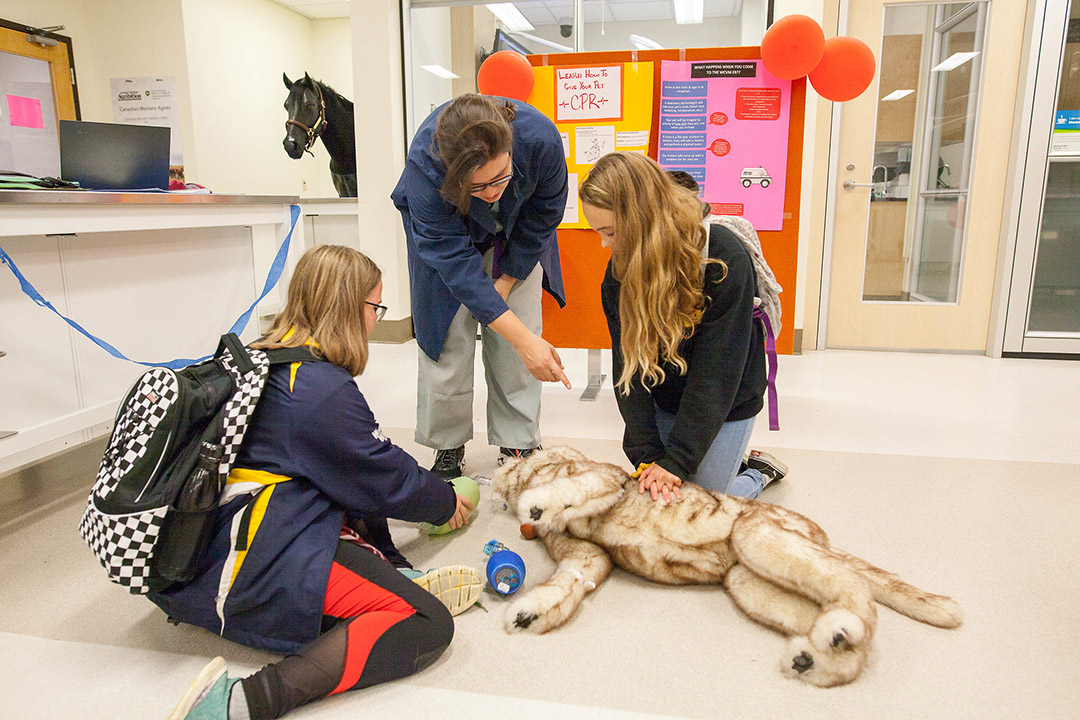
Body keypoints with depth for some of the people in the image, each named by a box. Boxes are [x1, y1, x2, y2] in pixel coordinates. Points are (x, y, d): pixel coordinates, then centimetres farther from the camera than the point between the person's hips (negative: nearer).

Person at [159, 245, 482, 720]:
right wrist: (446, 502, 15)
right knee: (429, 624, -18)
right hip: (267, 563, -11)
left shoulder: (261, 362, 12)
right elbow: (388, 482, -6)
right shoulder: (324, 390, -17)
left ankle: (393, 584, -5)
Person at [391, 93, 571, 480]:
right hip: (443, 234, -1)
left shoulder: (539, 137, -36)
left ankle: (518, 447, 11)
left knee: (515, 355, -5)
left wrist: (506, 280, -9)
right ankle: (448, 449, 15)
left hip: (514, 237, 2)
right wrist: (524, 339, -41)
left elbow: (542, 216, -16)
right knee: (447, 343, -5)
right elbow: (455, 261, -37)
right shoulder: (424, 165, -40)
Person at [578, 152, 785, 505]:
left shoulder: (725, 259, -28)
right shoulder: (620, 271, -13)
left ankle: (756, 477, 28)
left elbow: (716, 374, -27)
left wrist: (675, 461, -28)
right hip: (663, 401, 5)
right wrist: (647, 455, -23)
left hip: (726, 404, -4)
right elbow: (627, 366, -15)